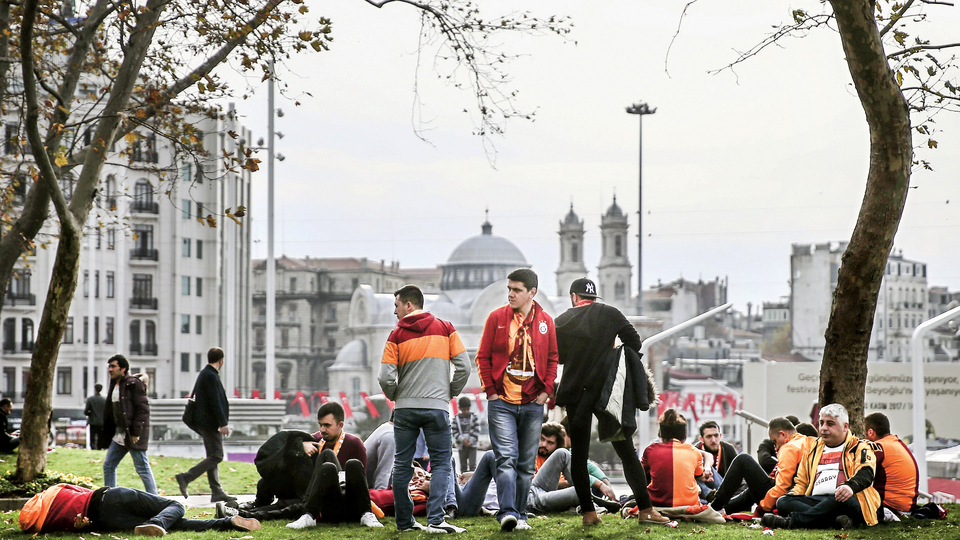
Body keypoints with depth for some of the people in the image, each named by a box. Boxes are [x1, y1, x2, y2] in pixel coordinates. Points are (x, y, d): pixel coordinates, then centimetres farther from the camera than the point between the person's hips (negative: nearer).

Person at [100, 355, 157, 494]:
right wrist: (106, 434, 15)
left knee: (142, 468, -6)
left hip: (133, 435, -9)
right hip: (119, 434, 9)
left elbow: (143, 409, -15)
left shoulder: (133, 384, -11)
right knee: (108, 466, 11)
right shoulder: (114, 385, 15)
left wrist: (136, 433, -19)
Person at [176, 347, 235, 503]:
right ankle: (185, 478, -13)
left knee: (213, 457, 10)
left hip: (205, 424, 11)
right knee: (216, 457, -9)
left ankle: (217, 492, 11)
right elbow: (215, 402, -21)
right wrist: (223, 424, -20)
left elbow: (194, 397, 21)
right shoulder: (211, 376, -16)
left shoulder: (204, 374, 15)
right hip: (211, 424, -11)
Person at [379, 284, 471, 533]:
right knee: (441, 462, 3)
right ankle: (435, 519, -11)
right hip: (437, 407, 0)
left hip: (405, 408, 0)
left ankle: (404, 521, 12)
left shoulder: (397, 335, 0)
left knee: (402, 465, 11)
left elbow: (386, 377, -6)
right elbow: (464, 367, 0)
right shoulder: (445, 329, 4)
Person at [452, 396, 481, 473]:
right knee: (463, 466, 6)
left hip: (472, 444, -1)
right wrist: (463, 440, -14)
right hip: (462, 446, 1)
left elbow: (477, 430, -2)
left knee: (472, 464, -8)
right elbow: (454, 432, -1)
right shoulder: (456, 418, 2)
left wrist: (471, 441, -11)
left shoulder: (474, 417, 1)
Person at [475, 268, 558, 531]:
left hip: (533, 404, 2)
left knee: (527, 464, 7)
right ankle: (507, 512, -21)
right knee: (506, 458, -14)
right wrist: (491, 391, -3)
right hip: (501, 402, -2)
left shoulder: (546, 322, 5)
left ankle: (520, 515, 14)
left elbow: (553, 359, 12)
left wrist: (546, 391, 1)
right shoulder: (496, 317, 1)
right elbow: (483, 357, 3)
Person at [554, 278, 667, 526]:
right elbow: (635, 344, 0)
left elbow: (556, 357, 9)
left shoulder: (561, 322, 0)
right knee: (626, 452, 2)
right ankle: (646, 509, -2)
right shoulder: (610, 314, -1)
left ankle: (588, 512, 5)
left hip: (575, 394, 1)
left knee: (579, 454, 9)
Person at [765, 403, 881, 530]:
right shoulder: (813, 450, 31)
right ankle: (838, 520, -41)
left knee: (841, 500, -41)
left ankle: (791, 521, -45)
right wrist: (793, 495, 6)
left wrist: (850, 486, -30)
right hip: (814, 501, 5)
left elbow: (866, 473, -5)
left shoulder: (859, 447, 15)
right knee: (782, 502, -24)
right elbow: (801, 482, 33)